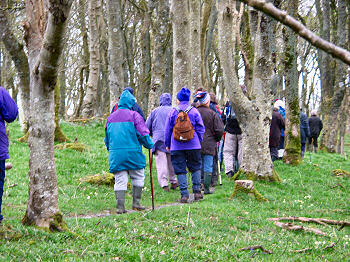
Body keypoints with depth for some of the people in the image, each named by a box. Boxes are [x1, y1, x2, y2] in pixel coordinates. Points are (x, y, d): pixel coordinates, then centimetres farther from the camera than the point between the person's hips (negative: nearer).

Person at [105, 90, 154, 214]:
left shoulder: (111, 117, 11)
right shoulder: (134, 115, -6)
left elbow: (107, 138, 18)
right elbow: (143, 134, -9)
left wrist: (111, 150, 31)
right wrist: (150, 145, 6)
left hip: (115, 154, 4)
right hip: (133, 152, -4)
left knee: (120, 181, 5)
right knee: (138, 178, 12)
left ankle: (120, 207, 0)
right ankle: (136, 203, 12)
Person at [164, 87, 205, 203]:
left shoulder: (173, 112, 0)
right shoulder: (194, 111, 0)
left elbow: (167, 130, 5)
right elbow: (200, 128, 3)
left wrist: (167, 144, 16)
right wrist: (199, 141, 16)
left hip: (177, 146, 0)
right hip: (193, 145, 0)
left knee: (180, 169, 3)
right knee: (195, 167, 13)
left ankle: (184, 194, -3)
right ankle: (197, 191, 5)